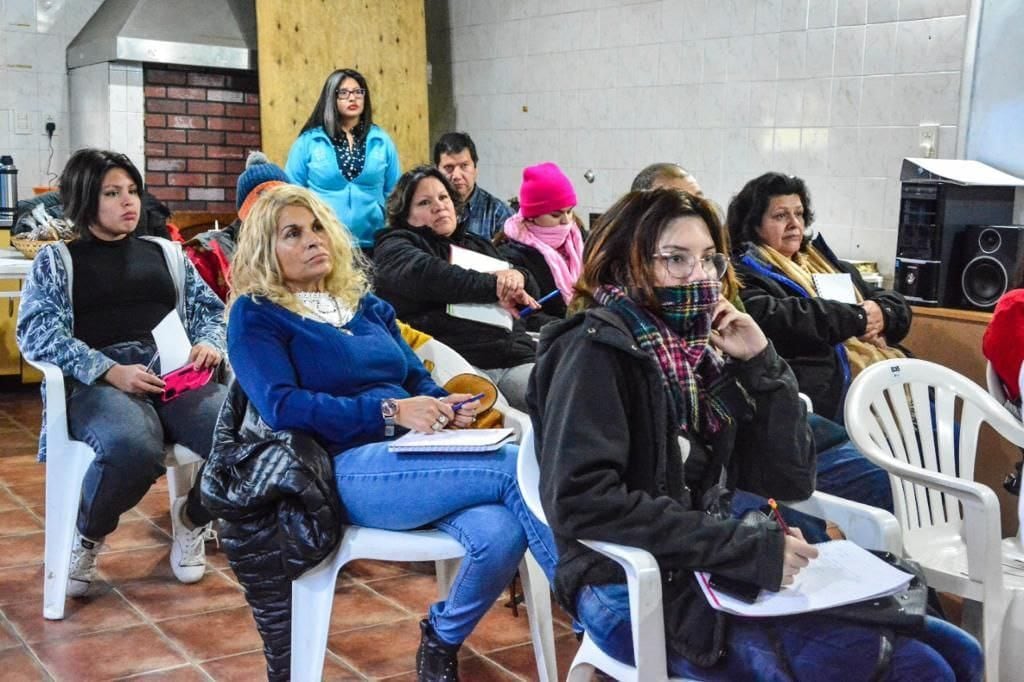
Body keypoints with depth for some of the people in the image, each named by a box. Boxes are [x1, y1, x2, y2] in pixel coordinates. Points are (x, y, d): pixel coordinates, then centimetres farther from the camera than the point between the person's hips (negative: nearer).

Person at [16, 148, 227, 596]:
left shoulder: (167, 253, 26)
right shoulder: (55, 260, 14)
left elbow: (211, 311, 23)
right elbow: (37, 333, -1)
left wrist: (211, 343, -4)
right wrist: (111, 372, -17)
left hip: (177, 377, 3)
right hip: (98, 385, -3)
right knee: (131, 448, -40)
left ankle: (191, 520, 4)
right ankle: (86, 536, -5)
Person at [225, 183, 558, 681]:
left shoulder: (367, 305, 24)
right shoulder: (256, 315, 5)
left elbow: (418, 379, 21)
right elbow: (282, 406, -11)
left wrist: (449, 407, -4)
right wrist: (390, 412, -18)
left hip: (417, 453, 6)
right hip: (350, 469, -6)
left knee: (500, 533, -27)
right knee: (517, 468, -25)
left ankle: (442, 640, 1)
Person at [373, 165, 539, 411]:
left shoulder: (478, 245, 31)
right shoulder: (394, 248, 13)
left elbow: (531, 293, 22)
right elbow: (427, 273, -10)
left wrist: (518, 277, -2)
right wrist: (494, 286, -10)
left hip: (517, 359, 6)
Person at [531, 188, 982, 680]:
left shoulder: (699, 352, 11)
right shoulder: (596, 349, -9)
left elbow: (790, 481, 10)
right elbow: (580, 500, -23)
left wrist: (761, 364, -2)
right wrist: (746, 546, -22)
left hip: (706, 574, 7)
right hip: (633, 589, -7)